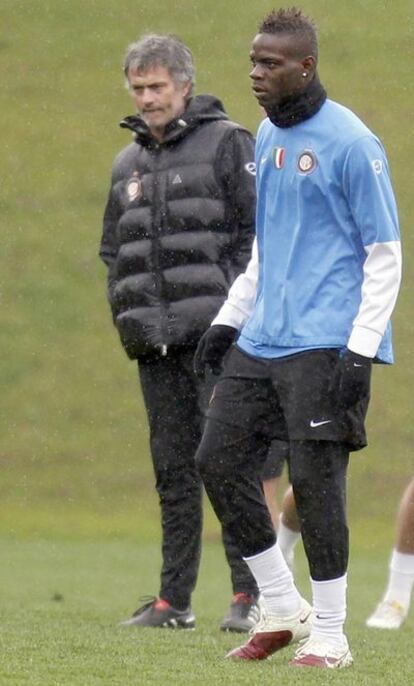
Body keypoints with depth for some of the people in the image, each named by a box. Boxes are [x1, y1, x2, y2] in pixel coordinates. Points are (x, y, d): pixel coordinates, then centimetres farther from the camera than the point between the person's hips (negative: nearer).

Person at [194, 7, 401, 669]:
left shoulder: (350, 143, -11)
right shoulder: (267, 137, 14)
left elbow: (386, 253, -10)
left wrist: (360, 351, -16)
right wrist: (229, 318, 17)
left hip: (324, 344, -8)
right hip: (262, 338, 8)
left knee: (314, 480, -8)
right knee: (219, 459, 4)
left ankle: (329, 634, 4)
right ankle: (281, 608, 16)